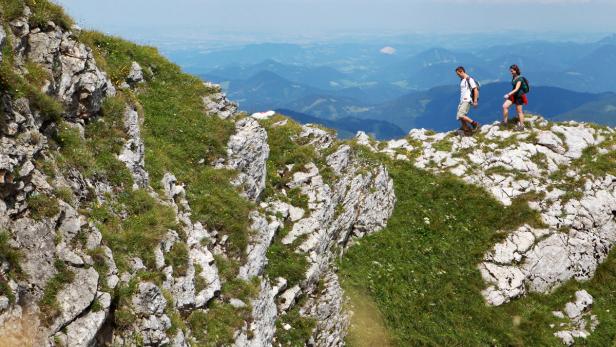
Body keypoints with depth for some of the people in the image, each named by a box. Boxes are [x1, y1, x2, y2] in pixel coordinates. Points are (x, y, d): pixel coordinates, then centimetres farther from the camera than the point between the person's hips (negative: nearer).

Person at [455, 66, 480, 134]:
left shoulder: (469, 79, -11)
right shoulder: (462, 80, 16)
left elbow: (475, 89, -14)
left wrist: (475, 101, -16)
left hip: (467, 101, -9)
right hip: (462, 101, 9)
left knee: (461, 115, -19)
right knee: (459, 117, 6)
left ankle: (474, 124, -8)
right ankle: (466, 129, 14)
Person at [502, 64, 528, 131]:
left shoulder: (520, 79, -20)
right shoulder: (513, 77, 5)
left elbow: (516, 89, -28)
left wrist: (508, 94, -36)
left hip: (519, 96, -8)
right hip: (513, 95, 8)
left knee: (519, 111, 2)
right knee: (505, 106, -5)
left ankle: (521, 126, 14)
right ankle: (505, 122, 1)